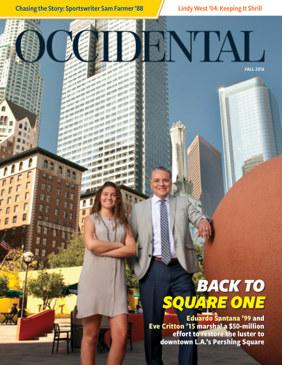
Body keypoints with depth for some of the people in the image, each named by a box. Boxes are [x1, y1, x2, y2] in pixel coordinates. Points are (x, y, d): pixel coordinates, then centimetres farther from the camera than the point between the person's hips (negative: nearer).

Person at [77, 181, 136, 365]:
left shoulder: (123, 223, 19)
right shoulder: (91, 219, 13)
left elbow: (132, 249, 2)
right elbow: (91, 244, -7)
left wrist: (104, 252, -7)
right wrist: (118, 244, 1)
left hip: (116, 280, 2)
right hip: (93, 278, -2)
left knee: (121, 335, -7)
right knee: (91, 335, 1)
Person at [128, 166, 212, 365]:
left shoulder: (183, 202, 14)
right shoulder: (139, 208, 13)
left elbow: (197, 216, -2)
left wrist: (204, 220, -26)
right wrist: (134, 266, 1)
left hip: (181, 269, 0)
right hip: (153, 270, 0)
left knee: (189, 325, 2)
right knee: (152, 326, 8)